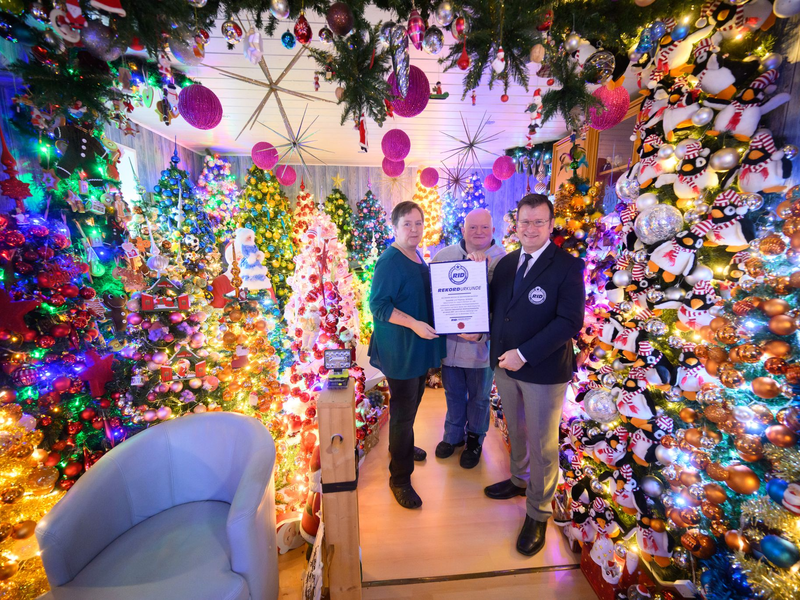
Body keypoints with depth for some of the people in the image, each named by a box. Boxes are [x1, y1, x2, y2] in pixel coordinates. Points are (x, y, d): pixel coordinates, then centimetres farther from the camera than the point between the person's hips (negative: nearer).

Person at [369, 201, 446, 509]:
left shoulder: (417, 257, 10)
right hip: (400, 351, -9)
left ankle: (403, 448, 48)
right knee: (403, 411, 4)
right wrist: (414, 324, -27)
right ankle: (399, 478, 23)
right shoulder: (389, 262, -19)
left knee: (412, 404, 24)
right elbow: (378, 305, -23)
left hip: (419, 346, 9)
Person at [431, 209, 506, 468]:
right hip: (449, 340, 3)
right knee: (453, 393, 22)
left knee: (478, 397, 19)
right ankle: (453, 435, 47)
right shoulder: (444, 254, 0)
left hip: (480, 344, -2)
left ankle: (475, 439, 45)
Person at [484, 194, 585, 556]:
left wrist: (524, 354, -22)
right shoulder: (506, 264, 6)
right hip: (505, 365, 5)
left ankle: (538, 513, 34)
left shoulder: (567, 266, -12)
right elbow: (493, 305, 12)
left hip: (544, 370, -5)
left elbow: (570, 321, -18)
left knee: (542, 444, 12)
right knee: (516, 431, 23)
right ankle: (519, 481, 49)